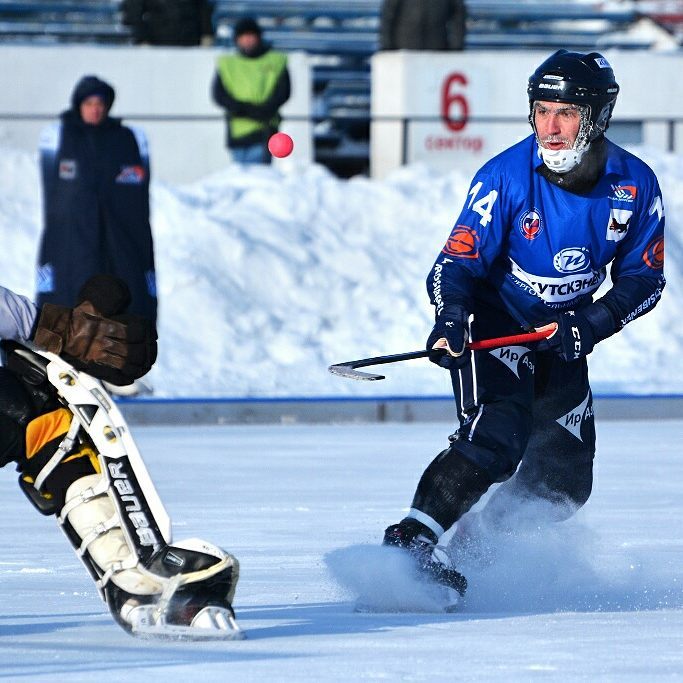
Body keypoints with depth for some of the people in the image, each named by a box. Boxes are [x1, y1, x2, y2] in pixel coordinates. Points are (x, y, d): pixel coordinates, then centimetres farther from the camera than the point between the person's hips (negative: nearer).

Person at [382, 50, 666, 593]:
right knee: (495, 438, -28)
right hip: (494, 326, -5)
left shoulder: (635, 185, -11)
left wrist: (592, 323, -20)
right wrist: (450, 319, -38)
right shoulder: (506, 176, -20)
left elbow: (644, 278, -2)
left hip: (564, 339, 5)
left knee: (565, 482, 2)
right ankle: (410, 541, -31)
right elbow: (459, 259, -18)